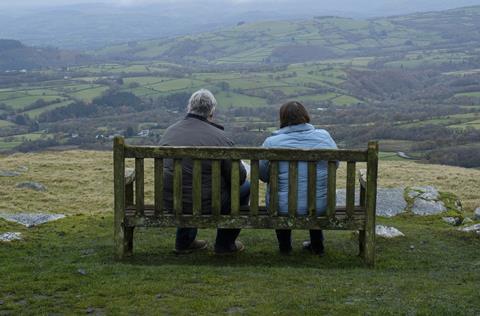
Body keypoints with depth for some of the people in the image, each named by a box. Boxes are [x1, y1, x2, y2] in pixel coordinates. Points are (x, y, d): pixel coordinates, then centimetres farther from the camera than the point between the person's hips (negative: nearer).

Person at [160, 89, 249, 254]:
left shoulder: (169, 131, 4)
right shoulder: (219, 137, -14)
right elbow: (239, 176, -10)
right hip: (206, 204, -6)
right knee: (245, 187, 17)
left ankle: (183, 241, 37)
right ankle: (225, 244, 25)